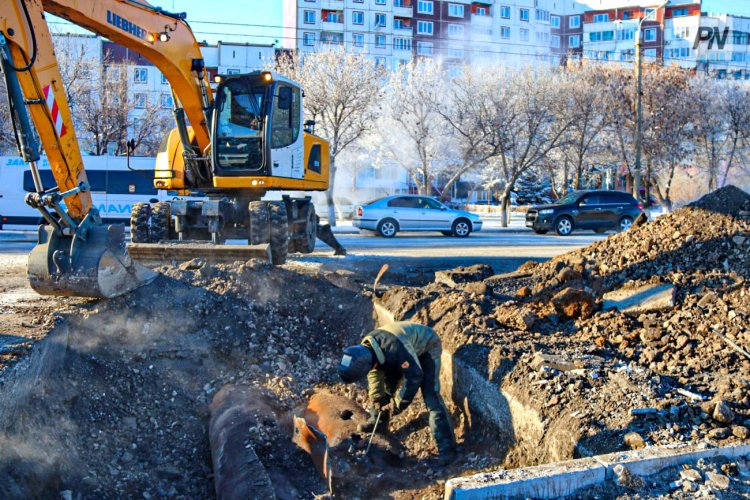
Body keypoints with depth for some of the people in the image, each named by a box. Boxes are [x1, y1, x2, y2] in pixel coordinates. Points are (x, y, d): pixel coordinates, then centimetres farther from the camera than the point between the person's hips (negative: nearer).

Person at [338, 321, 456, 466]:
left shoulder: (395, 348, -44)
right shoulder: (364, 348, -19)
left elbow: (414, 376, -33)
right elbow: (375, 372, 1)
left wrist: (399, 404, -23)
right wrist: (377, 399, -6)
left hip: (427, 348, -7)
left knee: (430, 396, -17)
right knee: (387, 382, 6)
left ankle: (446, 449, -17)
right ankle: (379, 421, 28)